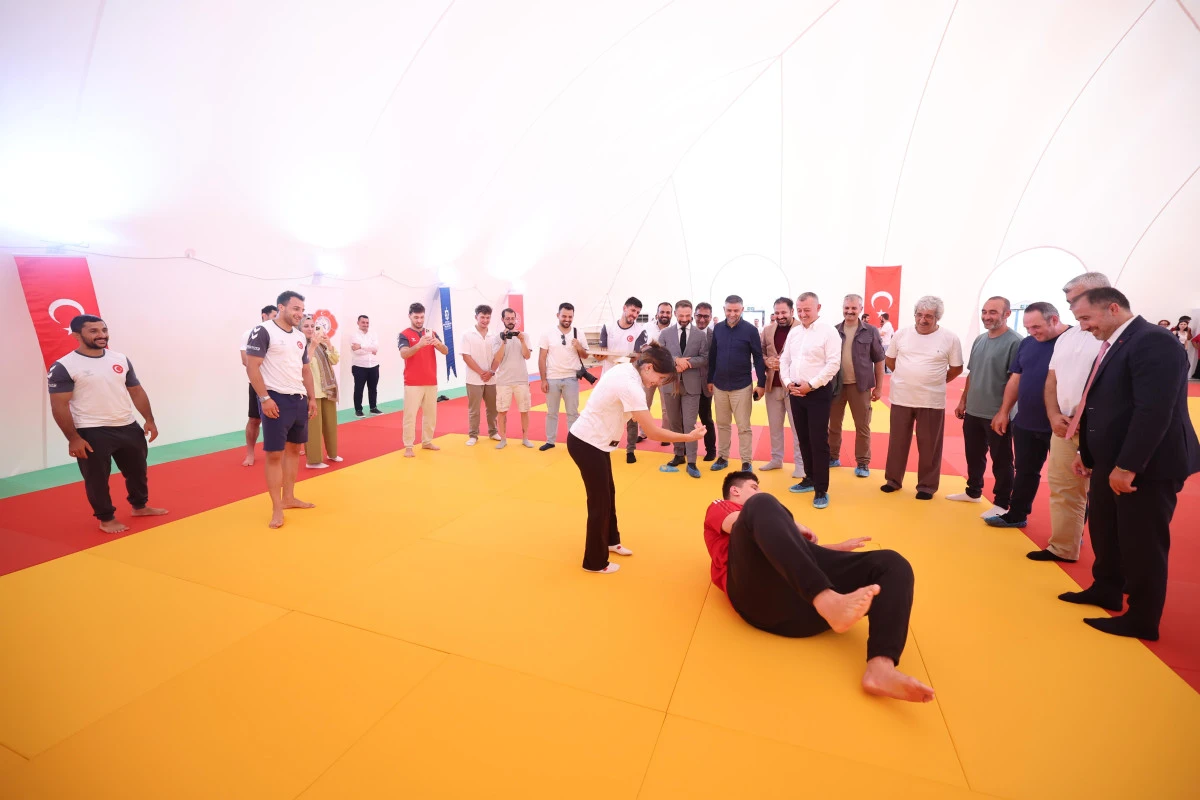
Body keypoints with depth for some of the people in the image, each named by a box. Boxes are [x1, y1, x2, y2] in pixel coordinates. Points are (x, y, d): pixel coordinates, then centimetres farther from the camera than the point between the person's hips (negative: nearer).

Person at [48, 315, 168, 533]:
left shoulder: (121, 360, 7)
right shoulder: (64, 366, -10)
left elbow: (137, 391, 12)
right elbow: (59, 406, -11)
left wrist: (149, 420, 6)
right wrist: (73, 438, -15)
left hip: (128, 427, 5)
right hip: (91, 433, -5)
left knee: (137, 470, 18)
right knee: (97, 478, 6)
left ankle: (140, 506, 38)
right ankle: (106, 519, 23)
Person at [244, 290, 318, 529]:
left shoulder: (300, 336, 14)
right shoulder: (263, 331, -8)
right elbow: (252, 367, -12)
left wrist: (312, 398, 14)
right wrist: (265, 398, -18)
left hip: (299, 400, 8)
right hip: (276, 400, -7)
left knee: (294, 449, 13)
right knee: (274, 453, -3)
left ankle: (288, 498, 26)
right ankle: (277, 509, 6)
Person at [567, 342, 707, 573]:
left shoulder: (625, 369, -1)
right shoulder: (630, 385, -29)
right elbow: (653, 432, -28)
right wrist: (690, 437, -17)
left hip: (595, 440, 9)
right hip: (586, 443, -9)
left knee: (609, 493, 21)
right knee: (600, 501, 3)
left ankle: (610, 541, 42)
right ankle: (595, 561, 20)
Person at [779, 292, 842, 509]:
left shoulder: (828, 331, -8)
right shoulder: (794, 332, 11)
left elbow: (833, 363, -14)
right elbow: (784, 360, 12)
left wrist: (811, 385, -16)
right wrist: (788, 382, -3)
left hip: (818, 392, -6)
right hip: (795, 392, 6)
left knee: (819, 441, -3)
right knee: (803, 439, 13)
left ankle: (821, 490, 6)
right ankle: (810, 478, 28)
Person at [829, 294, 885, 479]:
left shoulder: (871, 331, -1)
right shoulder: (833, 331, 2)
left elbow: (879, 360, 2)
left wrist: (878, 387, -1)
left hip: (860, 385, -1)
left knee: (862, 426, 5)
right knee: (833, 424, 11)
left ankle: (862, 463, 16)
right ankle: (833, 457, 25)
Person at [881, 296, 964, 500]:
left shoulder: (950, 338, -5)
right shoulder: (901, 334, 0)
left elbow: (956, 368, 4)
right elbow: (889, 359, 13)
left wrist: (935, 381, 4)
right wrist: (907, 377, 9)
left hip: (931, 401, -2)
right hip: (901, 398, 2)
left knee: (929, 446, 8)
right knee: (897, 442, 12)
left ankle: (927, 485, 22)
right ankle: (894, 479, 26)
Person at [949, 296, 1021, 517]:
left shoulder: (1014, 342, -12)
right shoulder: (979, 340, 10)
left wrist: (1003, 412, -17)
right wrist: (963, 401, 15)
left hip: (997, 415, -7)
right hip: (973, 411, 7)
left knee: (1001, 461, 6)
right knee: (974, 456, 18)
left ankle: (1002, 504, 17)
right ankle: (973, 492, 34)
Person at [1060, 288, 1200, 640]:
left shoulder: (1154, 341, -18)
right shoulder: (1113, 345, 11)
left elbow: (1154, 411, -25)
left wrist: (1127, 466, -25)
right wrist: (1088, 452, 13)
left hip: (1146, 467, -9)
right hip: (1111, 463, 9)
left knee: (1142, 544, 4)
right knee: (1104, 532, 21)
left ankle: (1143, 619, 20)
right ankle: (1106, 590, 39)